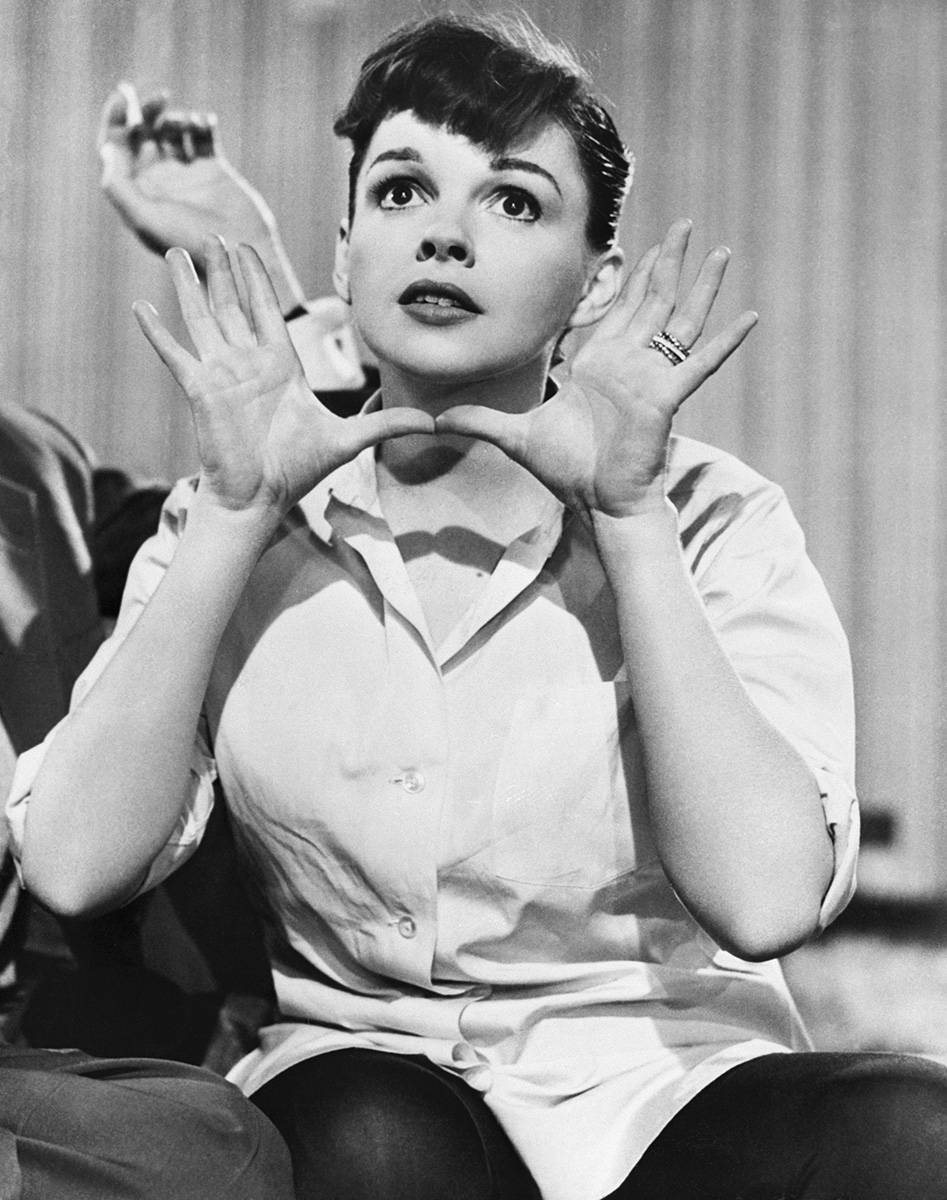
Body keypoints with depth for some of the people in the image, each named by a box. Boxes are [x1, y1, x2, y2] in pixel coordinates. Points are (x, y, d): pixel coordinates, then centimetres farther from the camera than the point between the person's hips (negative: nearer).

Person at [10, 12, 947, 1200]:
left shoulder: (712, 523, -2)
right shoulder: (237, 532, 4)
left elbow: (764, 899, -19)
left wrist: (629, 516, -19)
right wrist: (237, 514, -14)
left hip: (667, 1088, 0)